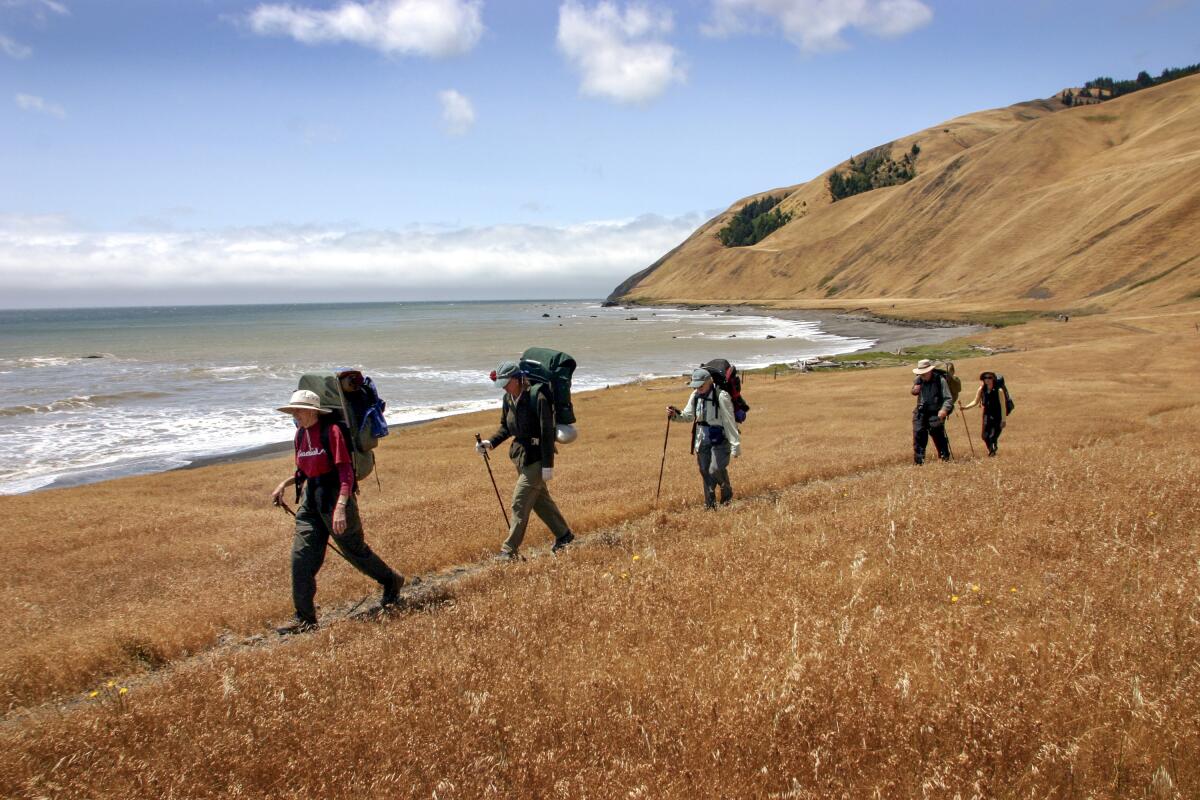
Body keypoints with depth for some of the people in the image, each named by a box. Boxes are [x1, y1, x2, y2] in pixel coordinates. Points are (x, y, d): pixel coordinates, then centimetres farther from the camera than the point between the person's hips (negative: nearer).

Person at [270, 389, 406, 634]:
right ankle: (305, 618, 8)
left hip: (334, 497, -7)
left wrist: (340, 508, -30)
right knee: (301, 558, 0)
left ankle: (391, 582, 32)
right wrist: (284, 484, 5)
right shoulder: (301, 434, 8)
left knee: (354, 550, 6)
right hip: (310, 500, 7)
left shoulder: (330, 431, -15)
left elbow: (345, 472, -21)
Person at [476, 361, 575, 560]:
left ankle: (510, 550, -1)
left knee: (520, 503, -8)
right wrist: (490, 442, -2)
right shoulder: (508, 399, 4)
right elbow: (505, 428, 16)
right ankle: (564, 535, 34)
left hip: (536, 457, -9)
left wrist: (548, 465, -20)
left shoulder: (537, 398, -21)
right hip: (521, 456, 9)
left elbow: (547, 433, -20)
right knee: (540, 500, 18)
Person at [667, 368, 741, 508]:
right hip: (703, 440, 6)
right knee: (705, 473, 9)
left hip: (720, 440, -6)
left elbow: (730, 422, -16)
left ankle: (727, 492, 10)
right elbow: (688, 416, 10)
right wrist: (675, 415, -11)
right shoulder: (695, 396, 1)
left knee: (716, 469, -19)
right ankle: (709, 506, 20)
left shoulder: (721, 396, -18)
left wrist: (735, 445, -15)